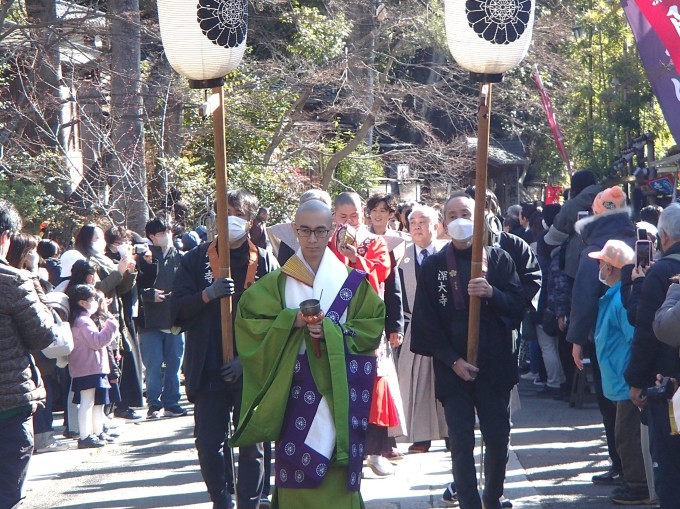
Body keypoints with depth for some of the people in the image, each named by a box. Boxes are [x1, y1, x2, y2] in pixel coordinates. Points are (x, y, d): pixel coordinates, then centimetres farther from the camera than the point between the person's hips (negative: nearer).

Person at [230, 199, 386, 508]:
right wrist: (292, 320, -13)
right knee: (296, 470, -2)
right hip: (295, 392, 1)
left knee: (336, 473, -3)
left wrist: (332, 330, -13)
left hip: (338, 389, 0)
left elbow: (374, 324, 2)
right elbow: (249, 320, 2)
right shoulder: (279, 282, 8)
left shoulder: (352, 281, 6)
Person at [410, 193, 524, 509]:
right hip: (453, 369, -1)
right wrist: (452, 360, -8)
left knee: (498, 438, 6)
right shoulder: (433, 266, 4)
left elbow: (517, 307, 1)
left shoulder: (499, 259, 6)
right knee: (462, 444, -2)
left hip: (494, 366, 1)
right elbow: (425, 321, 1)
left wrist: (492, 293, -19)